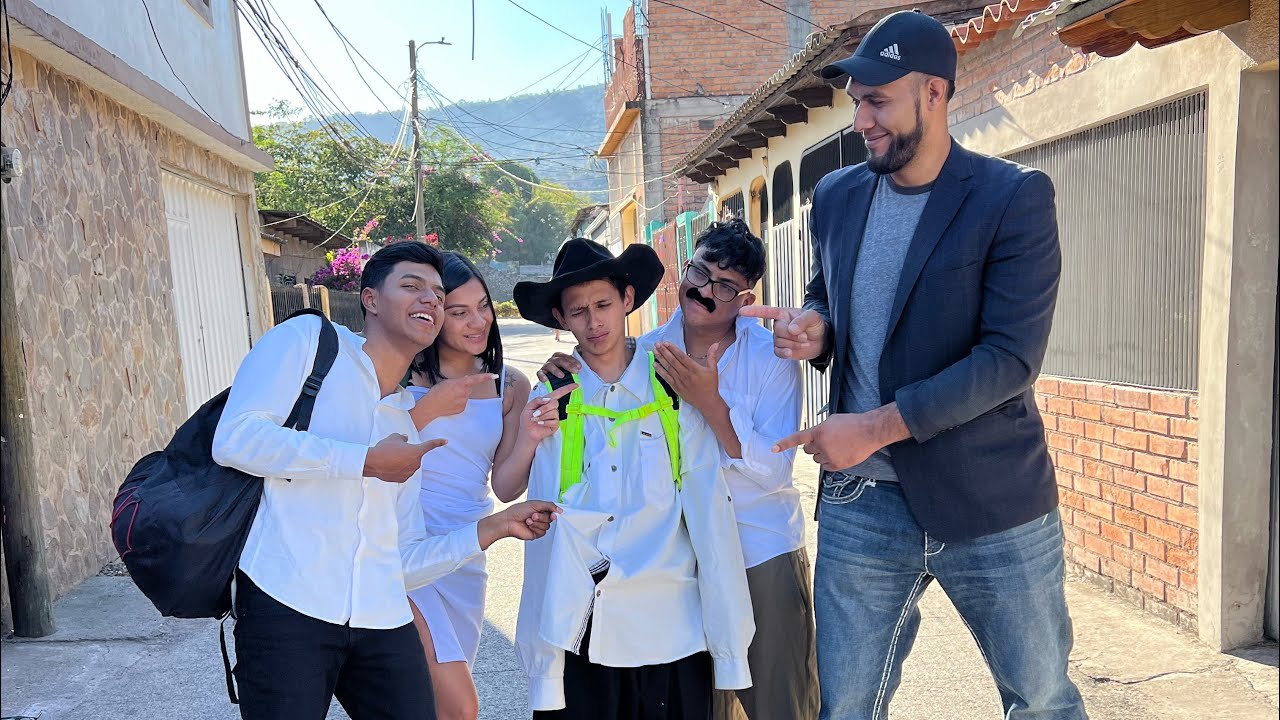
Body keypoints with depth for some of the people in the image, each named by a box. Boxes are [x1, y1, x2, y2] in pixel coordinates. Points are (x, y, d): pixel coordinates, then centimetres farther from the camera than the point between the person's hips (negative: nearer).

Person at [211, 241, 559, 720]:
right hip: (287, 605, -5)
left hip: (381, 621, 6)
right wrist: (367, 461, -10)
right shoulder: (308, 339, 5)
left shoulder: (408, 422, 19)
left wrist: (494, 528, 9)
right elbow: (234, 439, -11)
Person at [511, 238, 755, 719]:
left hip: (671, 632, 0)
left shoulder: (675, 389, 0)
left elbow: (710, 515, -2)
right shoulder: (551, 399, 2)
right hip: (580, 634, 1)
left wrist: (729, 646, -4)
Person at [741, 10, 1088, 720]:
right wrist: (814, 327, -4)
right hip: (862, 502, 4)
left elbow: (1010, 357, -16)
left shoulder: (1015, 197, -9)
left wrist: (875, 428, -20)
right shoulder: (836, 196, 6)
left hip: (991, 504, -3)